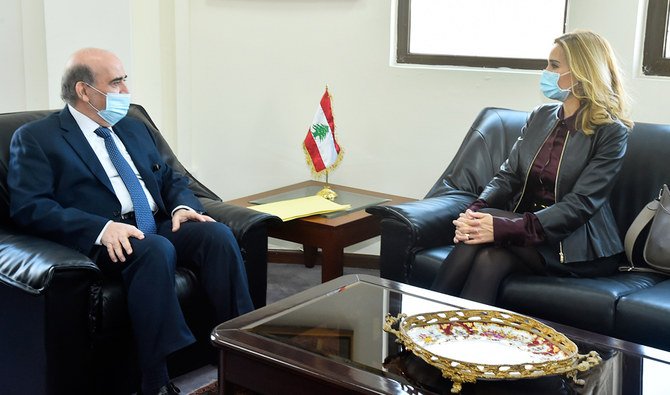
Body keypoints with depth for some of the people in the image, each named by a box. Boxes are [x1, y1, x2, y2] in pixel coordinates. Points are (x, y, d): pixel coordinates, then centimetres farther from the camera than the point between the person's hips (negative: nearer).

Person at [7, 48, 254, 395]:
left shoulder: (134, 129, 23)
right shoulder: (35, 139, 3)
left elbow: (171, 179, 25)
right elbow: (29, 207, -9)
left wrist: (182, 207, -1)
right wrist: (103, 228, -23)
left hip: (160, 227, 6)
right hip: (101, 242, -6)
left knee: (217, 233, -23)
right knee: (156, 249, -36)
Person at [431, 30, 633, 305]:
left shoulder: (612, 132, -8)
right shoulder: (540, 117, 11)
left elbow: (579, 205, -18)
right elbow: (508, 176, 4)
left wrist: (506, 228, -31)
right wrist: (475, 211, -19)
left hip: (579, 250, -4)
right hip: (526, 232, 5)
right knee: (490, 259, -30)